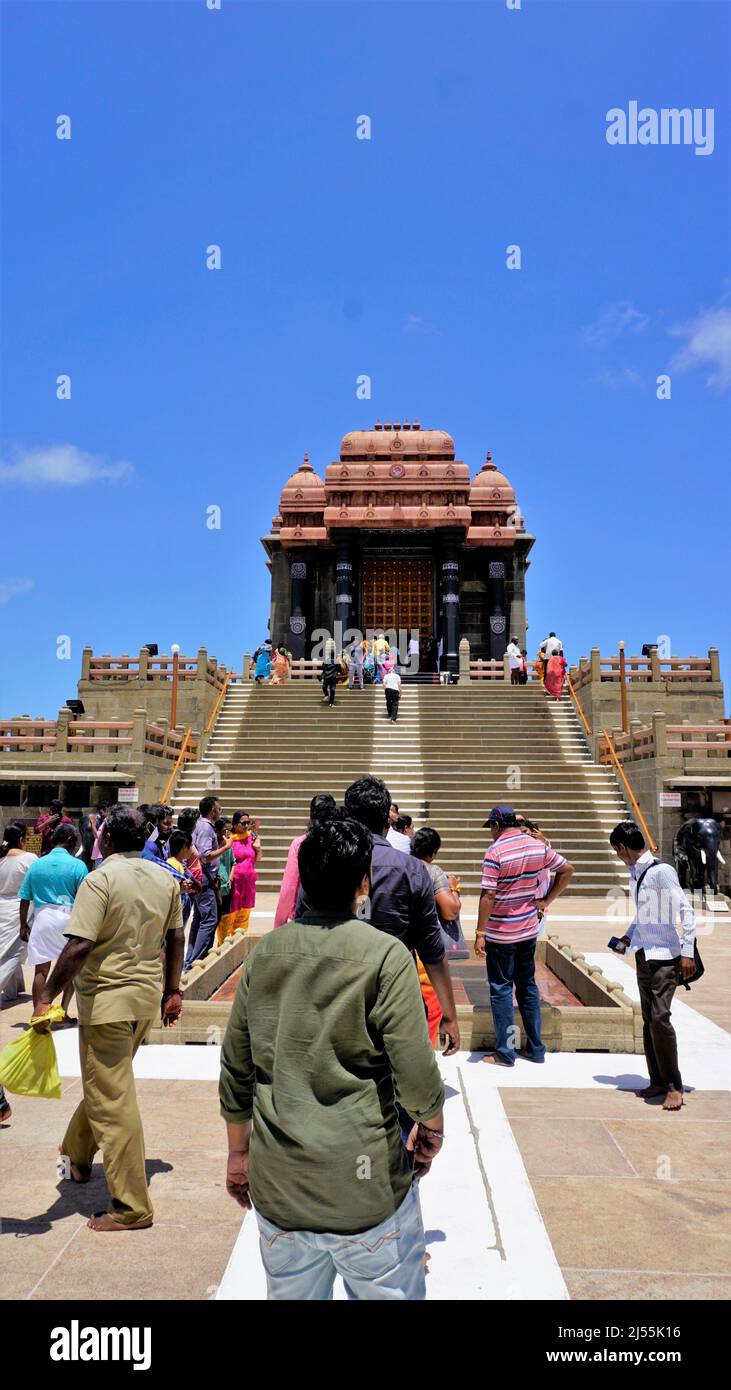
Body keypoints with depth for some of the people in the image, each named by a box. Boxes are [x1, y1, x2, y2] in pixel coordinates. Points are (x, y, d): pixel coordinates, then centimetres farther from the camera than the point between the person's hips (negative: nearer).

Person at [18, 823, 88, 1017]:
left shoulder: (36, 864, 5)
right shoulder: (77, 865, -5)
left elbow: (25, 899, 7)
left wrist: (23, 925, 16)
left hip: (42, 918, 2)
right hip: (68, 919, -2)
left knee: (41, 969, 8)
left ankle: (37, 1012, 11)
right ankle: (63, 1009, 13)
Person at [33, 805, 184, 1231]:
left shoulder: (101, 879, -17)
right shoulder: (165, 879, 3)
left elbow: (79, 947, -24)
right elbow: (175, 938, 9)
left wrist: (47, 997, -17)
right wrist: (172, 991, 17)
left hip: (108, 1001, -7)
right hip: (149, 999, 7)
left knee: (113, 1101, 1)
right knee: (105, 1082, 27)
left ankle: (131, 1208, 8)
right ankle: (78, 1156, 47)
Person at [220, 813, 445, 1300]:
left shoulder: (266, 953, -1)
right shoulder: (386, 955, -15)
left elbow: (236, 1067, 6)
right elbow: (416, 1074, -16)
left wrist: (239, 1150, 19)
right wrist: (432, 1124, 4)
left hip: (277, 1186, 5)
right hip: (365, 1188, -4)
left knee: (291, 1293, 22)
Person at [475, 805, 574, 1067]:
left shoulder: (495, 851, -18)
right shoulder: (538, 846, 1)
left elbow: (488, 895, -21)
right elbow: (567, 869, 9)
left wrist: (480, 933, -16)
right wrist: (547, 900, 9)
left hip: (501, 933, -6)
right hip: (529, 929, 6)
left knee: (501, 989, 4)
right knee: (528, 986, 16)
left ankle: (504, 1053, 9)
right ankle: (535, 1048, 23)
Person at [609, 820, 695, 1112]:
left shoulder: (661, 871, -16)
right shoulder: (634, 873, 9)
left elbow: (685, 911, -17)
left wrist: (687, 952, -19)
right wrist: (628, 935, 13)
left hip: (665, 956, -8)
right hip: (643, 955, 8)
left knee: (660, 1017, -14)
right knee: (648, 1020, 10)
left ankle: (674, 1086, -2)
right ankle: (658, 1081, 20)